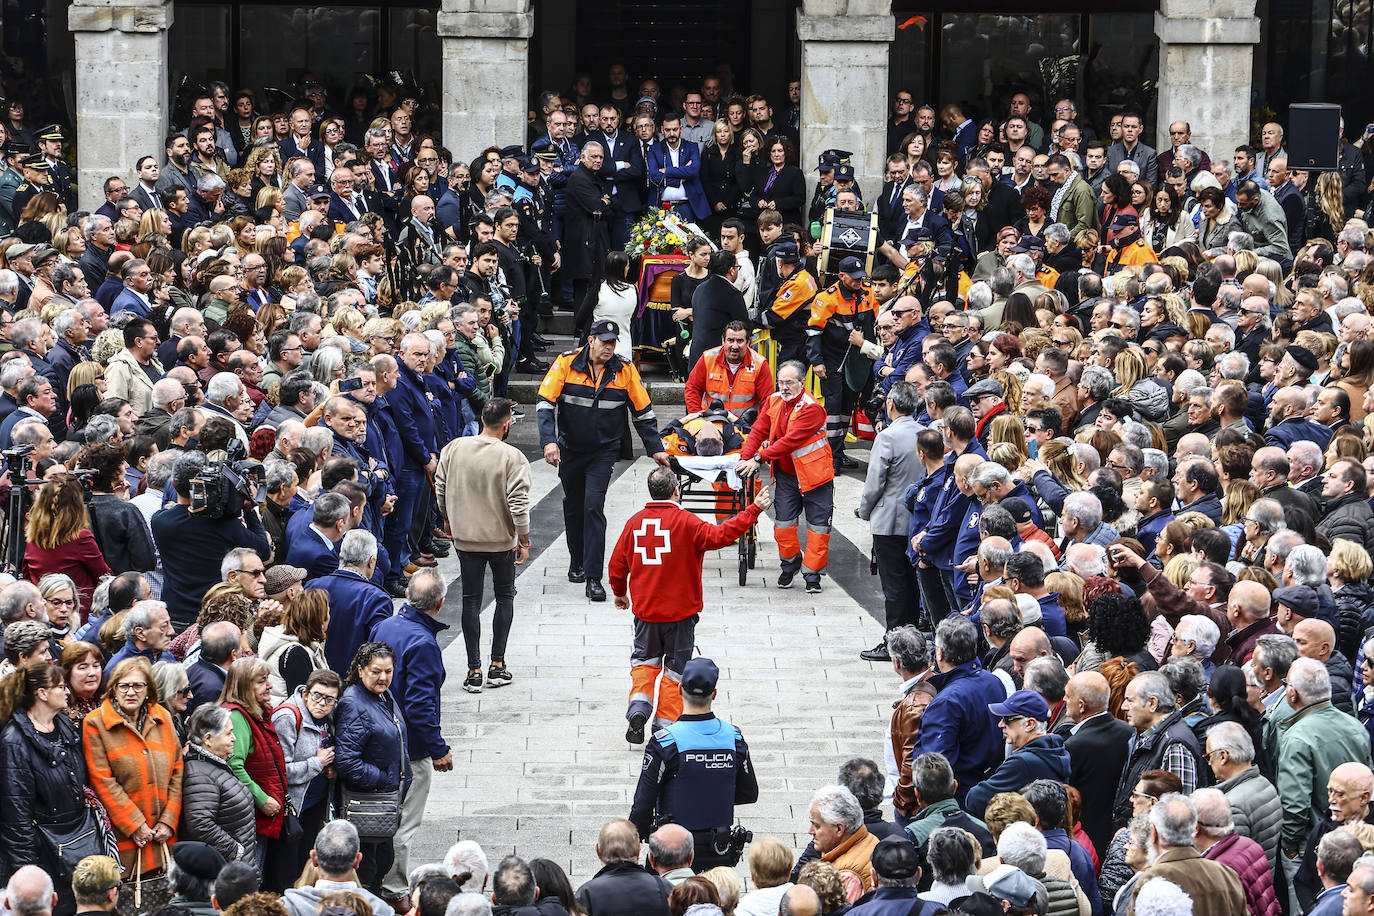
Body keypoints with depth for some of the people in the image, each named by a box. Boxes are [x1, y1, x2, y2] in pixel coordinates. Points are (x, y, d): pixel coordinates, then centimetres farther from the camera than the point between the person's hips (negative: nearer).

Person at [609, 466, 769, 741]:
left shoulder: (635, 522, -1)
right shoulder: (685, 522, -14)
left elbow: (617, 563, 6)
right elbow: (719, 535, -23)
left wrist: (619, 593, 23)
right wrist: (753, 510, -21)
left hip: (645, 608, 3)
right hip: (680, 610, -3)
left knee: (644, 659, 21)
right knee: (675, 667, 10)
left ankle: (639, 707, 1)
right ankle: (666, 722, 10)